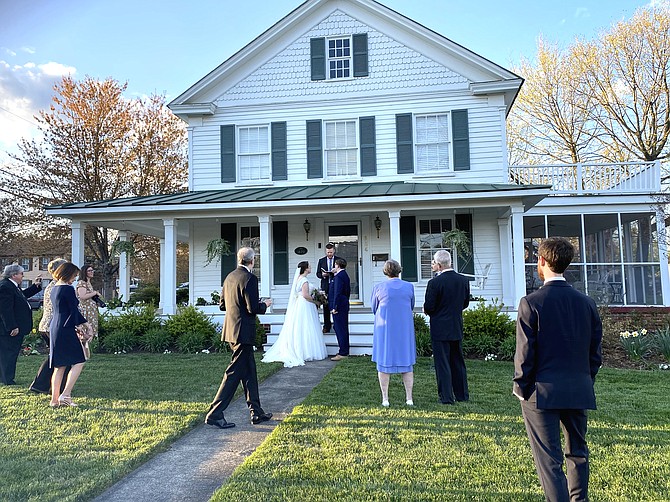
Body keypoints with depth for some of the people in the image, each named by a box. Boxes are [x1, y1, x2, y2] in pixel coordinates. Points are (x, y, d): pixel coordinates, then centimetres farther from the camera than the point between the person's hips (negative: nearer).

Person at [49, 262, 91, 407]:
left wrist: (84, 323, 18)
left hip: (54, 328, 10)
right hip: (66, 330, -9)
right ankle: (65, 395, -8)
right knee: (78, 362, -3)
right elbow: (74, 310, -12)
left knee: (59, 366, 12)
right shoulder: (68, 289, -13)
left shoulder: (54, 289, 16)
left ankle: (55, 399, 14)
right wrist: (79, 326, 3)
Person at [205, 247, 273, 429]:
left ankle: (256, 412, 23)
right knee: (234, 373, -3)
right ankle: (214, 414, 0)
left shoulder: (230, 277, 11)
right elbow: (253, 308, -20)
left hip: (231, 330, 9)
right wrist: (264, 305, -1)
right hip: (243, 332, -9)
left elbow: (222, 305, 15)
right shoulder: (250, 278, -15)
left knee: (249, 371, 15)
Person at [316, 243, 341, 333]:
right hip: (325, 286, 1)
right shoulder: (321, 260, 9)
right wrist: (322, 275, -12)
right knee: (326, 306, 3)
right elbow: (318, 274, 9)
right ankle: (327, 326, 10)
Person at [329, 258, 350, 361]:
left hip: (339, 306, -11)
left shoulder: (339, 276, -16)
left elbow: (337, 293, -22)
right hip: (344, 306, 11)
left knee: (340, 329, -7)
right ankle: (344, 351, 25)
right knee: (343, 328, 16)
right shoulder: (345, 275, 15)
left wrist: (334, 307, -22)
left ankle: (342, 353, -4)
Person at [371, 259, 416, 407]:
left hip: (384, 329, -1)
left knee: (384, 362, 7)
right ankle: (409, 398, 13)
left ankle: (385, 399, 9)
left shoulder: (378, 288, -6)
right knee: (406, 362, 12)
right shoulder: (409, 286, -1)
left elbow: (374, 309, 7)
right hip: (405, 329, 2)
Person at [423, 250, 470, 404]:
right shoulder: (463, 280, 1)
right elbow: (465, 303, 10)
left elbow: (428, 307, -15)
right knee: (458, 362, 17)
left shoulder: (435, 282, -18)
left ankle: (446, 397, 6)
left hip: (440, 329, -6)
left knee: (442, 363, 2)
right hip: (457, 328, 6)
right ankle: (462, 395, 25)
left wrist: (429, 311, 7)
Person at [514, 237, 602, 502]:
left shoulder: (531, 302, -12)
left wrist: (521, 388, 0)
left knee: (549, 460, 1)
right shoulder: (586, 302, 3)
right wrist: (586, 381, 18)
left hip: (543, 391, -5)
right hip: (579, 391, 6)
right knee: (577, 452, 23)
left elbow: (525, 353, -12)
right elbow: (595, 352, 7)